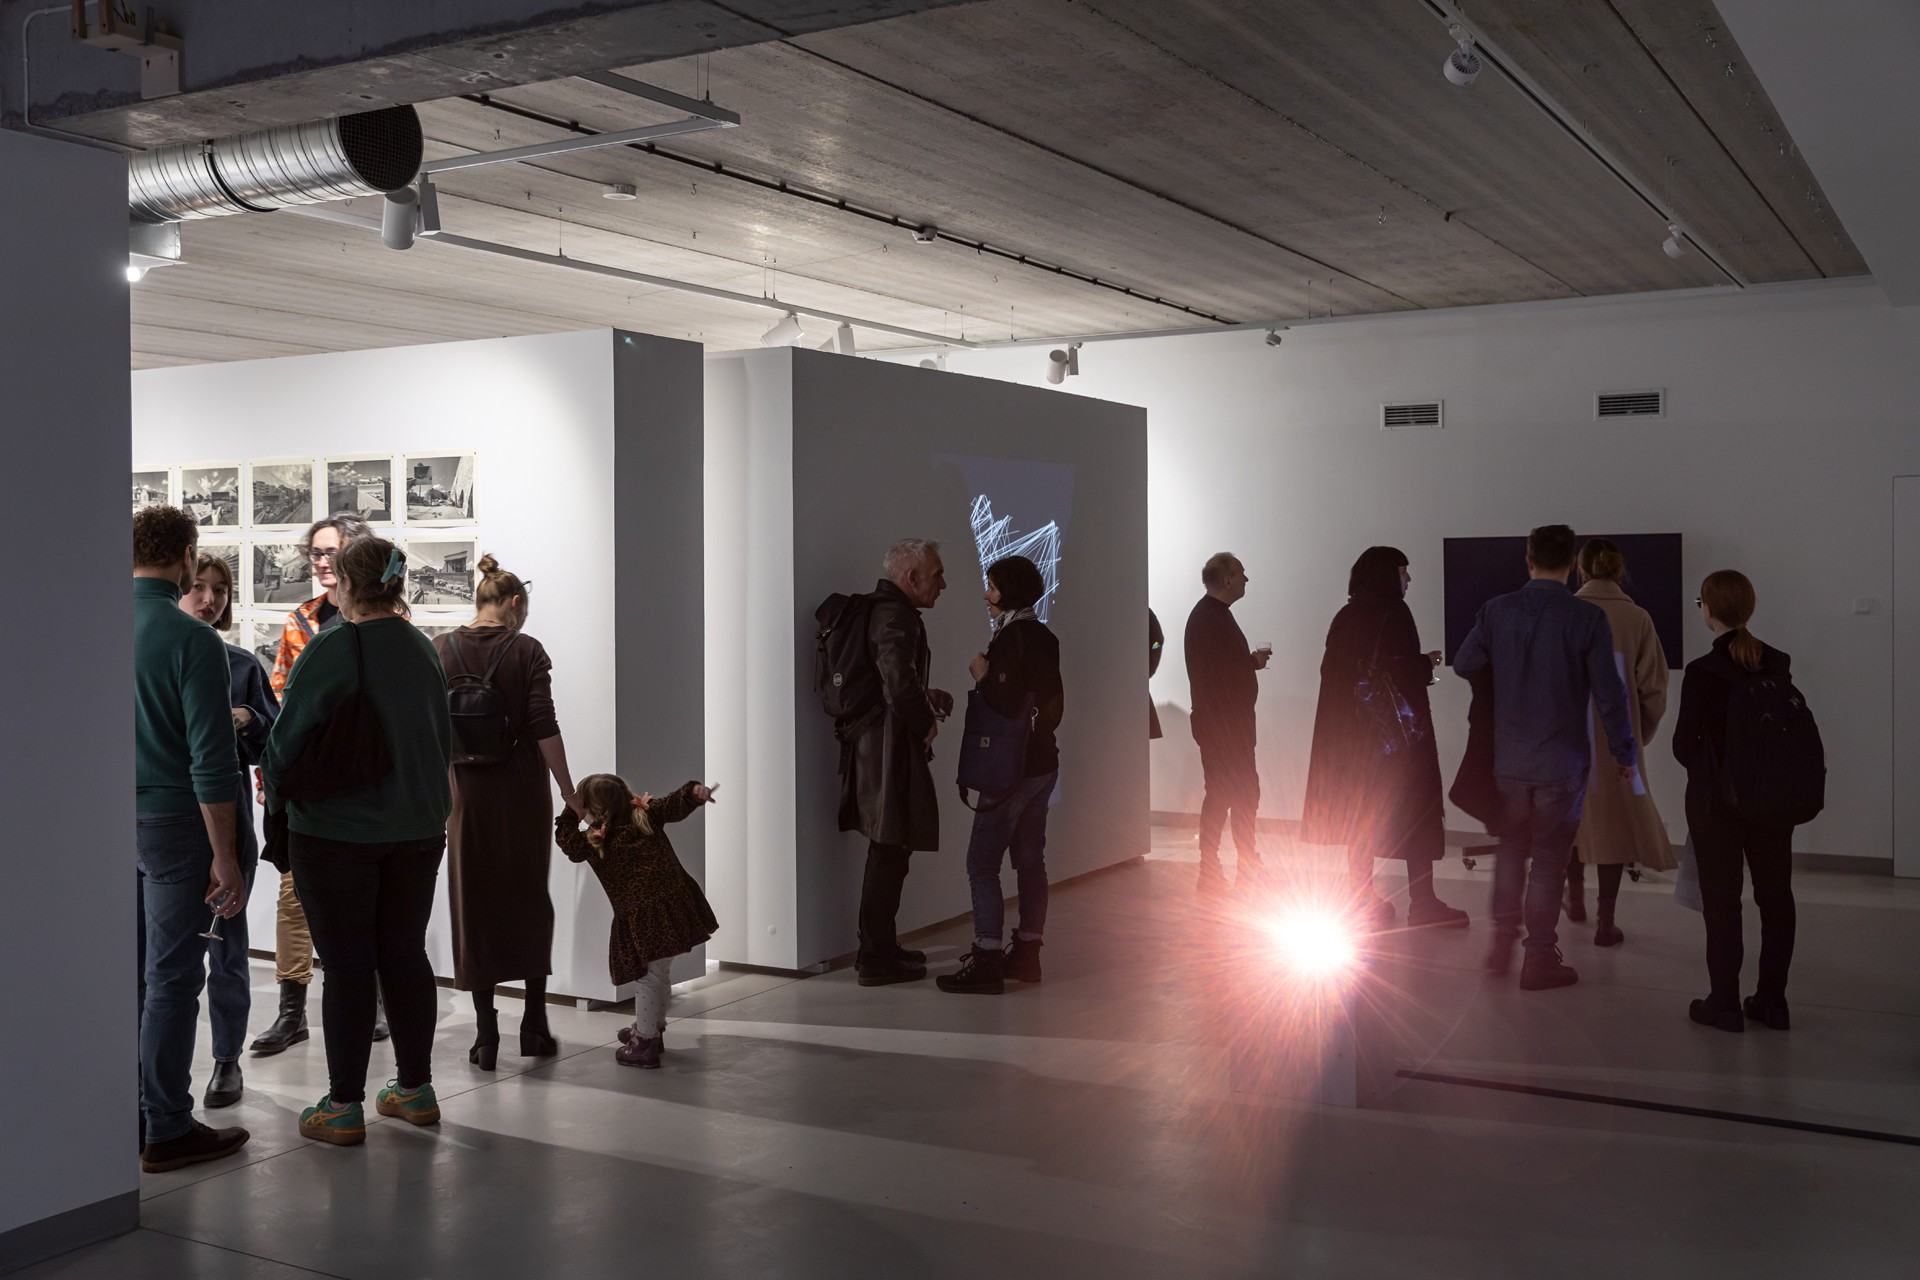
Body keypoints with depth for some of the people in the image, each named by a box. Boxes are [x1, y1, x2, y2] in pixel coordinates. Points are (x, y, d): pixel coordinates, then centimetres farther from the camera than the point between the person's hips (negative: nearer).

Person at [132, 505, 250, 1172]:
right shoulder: (192, 640, -15)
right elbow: (210, 760, -18)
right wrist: (224, 858, -15)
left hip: (114, 823, 7)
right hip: (172, 821, -6)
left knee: (129, 973, 15)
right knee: (171, 979, 1)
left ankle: (129, 1115, 24)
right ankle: (167, 1130, 8)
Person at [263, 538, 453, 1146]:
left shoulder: (332, 648, -14)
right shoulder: (422, 649, 6)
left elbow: (289, 736, -11)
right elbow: (443, 738, 15)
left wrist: (277, 796, 6)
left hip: (336, 831, -6)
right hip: (417, 827, 6)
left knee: (347, 965, 0)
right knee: (406, 955, 13)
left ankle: (344, 1107, 6)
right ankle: (416, 1089, 21)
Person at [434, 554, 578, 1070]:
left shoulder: (440, 650, 0)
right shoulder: (527, 651, -6)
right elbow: (544, 728, -10)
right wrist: (570, 793, -3)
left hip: (468, 792, 1)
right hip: (523, 792, -1)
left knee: (474, 905, 8)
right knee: (529, 899, 13)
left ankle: (486, 1034, 8)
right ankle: (534, 1023, 15)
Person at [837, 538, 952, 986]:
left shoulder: (878, 611, 15)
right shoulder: (898, 618, -18)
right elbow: (900, 686, -30)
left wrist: (926, 699, 13)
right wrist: (926, 723, -14)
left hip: (869, 743, 10)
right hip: (890, 751, -10)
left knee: (888, 852, 18)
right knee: (890, 852, -2)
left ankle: (880, 947, 29)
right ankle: (876, 959, 5)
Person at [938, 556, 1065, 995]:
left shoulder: (1011, 639, -17)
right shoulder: (1044, 637, 11)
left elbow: (1006, 704, -22)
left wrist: (981, 676, -8)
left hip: (1013, 767, -9)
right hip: (1044, 762, 9)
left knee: (982, 863, -6)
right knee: (1030, 859, 13)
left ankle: (987, 961, -8)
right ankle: (1027, 953, 18)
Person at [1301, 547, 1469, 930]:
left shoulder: (1347, 616, 9)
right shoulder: (1393, 613, -12)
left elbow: (1331, 670, 12)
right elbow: (1401, 670, -21)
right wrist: (1427, 664, 1)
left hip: (1351, 729, 7)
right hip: (1395, 728, -7)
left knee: (1360, 813, 10)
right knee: (1416, 811, 1)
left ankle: (1362, 900, 13)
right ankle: (1422, 903, 3)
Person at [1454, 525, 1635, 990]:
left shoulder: (1496, 610, -5)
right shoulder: (1587, 618, -13)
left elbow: (1463, 666, 5)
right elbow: (1608, 694, -11)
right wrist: (1624, 754, 1)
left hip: (1508, 757, 3)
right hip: (1562, 760, -3)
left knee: (1511, 848, 21)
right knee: (1550, 859, 7)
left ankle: (1502, 944, 25)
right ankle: (1539, 960, 14)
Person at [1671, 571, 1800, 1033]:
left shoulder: (1702, 672, -14)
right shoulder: (1779, 664, 0)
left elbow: (1684, 743, -10)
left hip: (1717, 799, -4)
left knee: (1721, 899, 4)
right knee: (1775, 895, 12)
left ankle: (1725, 1003, 7)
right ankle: (1772, 999, 18)